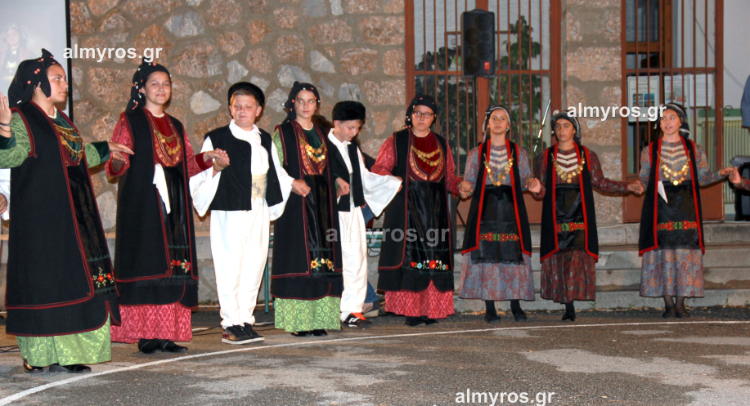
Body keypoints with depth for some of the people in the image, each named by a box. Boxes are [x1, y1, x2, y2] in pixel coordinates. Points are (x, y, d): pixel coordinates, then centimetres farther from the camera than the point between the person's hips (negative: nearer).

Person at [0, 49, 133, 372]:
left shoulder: (61, 121, 19)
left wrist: (105, 150, 44)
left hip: (72, 214, 9)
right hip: (40, 214, -9)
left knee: (71, 279, 6)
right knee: (44, 277, -7)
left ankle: (63, 354, 12)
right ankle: (39, 357, -1)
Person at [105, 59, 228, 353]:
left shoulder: (176, 127, 21)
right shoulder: (130, 121, 4)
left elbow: (187, 165, 21)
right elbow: (115, 165, -4)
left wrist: (207, 158, 5)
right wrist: (116, 162, -26)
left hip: (173, 202, 5)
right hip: (142, 202, -5)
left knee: (175, 264, -1)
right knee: (146, 262, -10)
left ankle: (167, 333, 1)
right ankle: (145, 334, -8)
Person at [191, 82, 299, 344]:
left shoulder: (265, 140, 17)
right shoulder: (216, 138, 0)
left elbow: (275, 172, 29)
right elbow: (200, 176, -4)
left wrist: (292, 182, 19)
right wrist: (214, 170, -22)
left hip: (259, 212, 5)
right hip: (229, 213, -5)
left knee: (254, 266, 7)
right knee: (230, 268, -6)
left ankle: (245, 320, 16)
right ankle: (231, 324, 0)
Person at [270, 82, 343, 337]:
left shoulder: (320, 133, 19)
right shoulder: (283, 132, 2)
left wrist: (337, 183, 8)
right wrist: (293, 184, -20)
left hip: (320, 201, 5)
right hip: (295, 203, -5)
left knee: (322, 258, 1)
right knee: (297, 256, -8)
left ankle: (318, 319, 5)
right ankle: (297, 321, -5)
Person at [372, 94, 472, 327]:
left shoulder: (441, 145, 17)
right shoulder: (396, 141, 6)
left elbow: (448, 177, 20)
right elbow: (379, 169, 2)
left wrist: (459, 185, -1)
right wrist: (391, 179, -18)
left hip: (434, 210, 4)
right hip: (406, 209, -3)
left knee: (435, 258, -3)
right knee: (409, 256, -10)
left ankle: (431, 310, 1)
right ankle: (411, 311, -7)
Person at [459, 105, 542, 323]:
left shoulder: (518, 152, 14)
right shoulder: (476, 153, 12)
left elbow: (525, 178, 9)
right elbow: (469, 182, 8)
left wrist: (532, 183, -13)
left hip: (511, 207, 1)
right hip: (485, 209, 0)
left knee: (513, 254, -5)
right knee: (485, 255, -5)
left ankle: (515, 306, 3)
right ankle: (489, 309, 0)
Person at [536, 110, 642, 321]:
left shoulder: (587, 155, 9)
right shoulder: (548, 156, 10)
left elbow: (600, 182, 12)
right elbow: (543, 188, 8)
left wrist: (627, 186, 4)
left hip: (579, 214, 0)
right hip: (556, 215, 1)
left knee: (578, 256, -10)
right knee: (559, 258, -4)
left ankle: (571, 302, -8)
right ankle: (568, 306, 2)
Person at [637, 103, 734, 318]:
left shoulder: (694, 150, 9)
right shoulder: (650, 151, 8)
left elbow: (702, 177, 8)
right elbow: (644, 179, 9)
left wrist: (722, 173, -8)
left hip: (686, 207, 1)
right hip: (660, 207, -1)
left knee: (686, 254, -3)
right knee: (663, 253, -4)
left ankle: (681, 304, 4)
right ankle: (668, 304, 4)